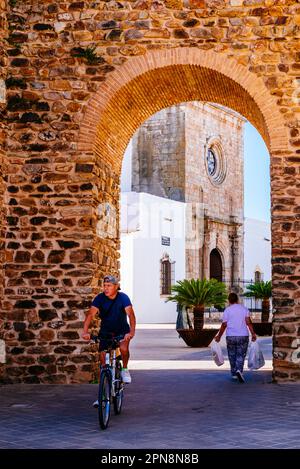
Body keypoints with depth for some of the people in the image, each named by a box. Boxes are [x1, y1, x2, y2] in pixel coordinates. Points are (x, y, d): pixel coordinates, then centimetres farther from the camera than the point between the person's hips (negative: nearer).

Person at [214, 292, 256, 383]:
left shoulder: (227, 310, 0)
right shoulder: (244, 309, 4)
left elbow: (224, 325, -1)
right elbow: (248, 322, -6)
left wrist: (219, 336, 8)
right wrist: (253, 334, -4)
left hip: (230, 336, 0)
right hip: (243, 336, 0)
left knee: (232, 355, 12)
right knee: (240, 355, 3)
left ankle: (234, 374, 15)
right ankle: (239, 370, -19)